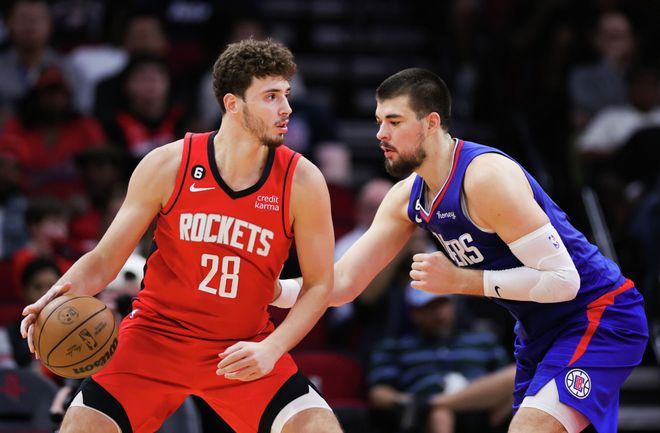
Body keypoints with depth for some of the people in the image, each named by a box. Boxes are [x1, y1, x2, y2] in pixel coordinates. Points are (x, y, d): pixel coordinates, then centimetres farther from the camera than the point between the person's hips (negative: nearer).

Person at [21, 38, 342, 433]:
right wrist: (66, 292, -25)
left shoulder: (302, 181, -10)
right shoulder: (168, 165, -11)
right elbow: (105, 260, -4)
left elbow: (319, 284, -3)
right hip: (155, 336, 0)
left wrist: (271, 350, -18)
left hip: (244, 350, 1)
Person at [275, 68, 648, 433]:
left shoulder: (487, 176, -25)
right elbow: (341, 284, 4)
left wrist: (460, 280, -26)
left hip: (599, 314, -10)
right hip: (541, 330, 10)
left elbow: (562, 280, -27)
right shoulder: (407, 198, 1)